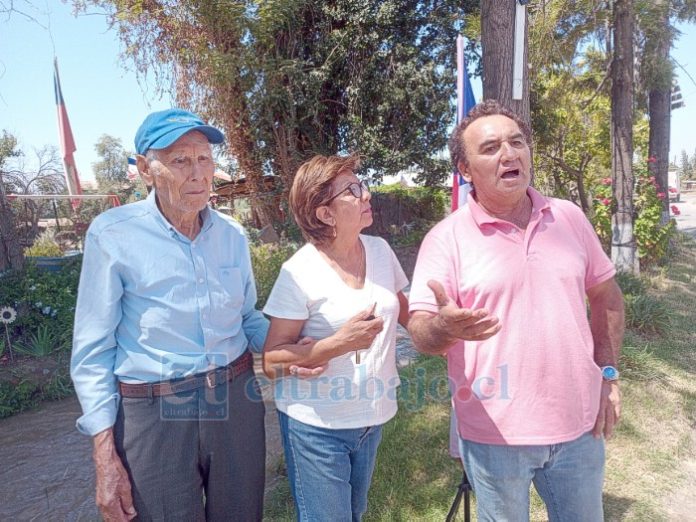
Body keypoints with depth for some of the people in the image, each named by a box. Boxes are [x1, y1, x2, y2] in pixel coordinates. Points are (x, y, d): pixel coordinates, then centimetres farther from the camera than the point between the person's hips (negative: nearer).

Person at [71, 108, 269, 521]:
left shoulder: (232, 234, 1)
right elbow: (93, 351, -7)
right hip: (153, 414, -3)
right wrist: (105, 456, -8)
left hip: (237, 401, 4)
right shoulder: (113, 235, -11)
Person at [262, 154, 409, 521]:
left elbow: (404, 313, 14)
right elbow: (271, 360, -15)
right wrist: (338, 343, -28)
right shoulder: (299, 272, -19)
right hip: (317, 426, -5)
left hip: (371, 417, 5)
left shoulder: (380, 250, -3)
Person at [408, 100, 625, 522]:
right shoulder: (446, 239, -11)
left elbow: (606, 295, 12)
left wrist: (608, 374, 6)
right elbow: (420, 330, -15)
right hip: (495, 434, -3)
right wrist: (445, 327, -37)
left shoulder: (569, 218, 2)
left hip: (578, 424, 4)